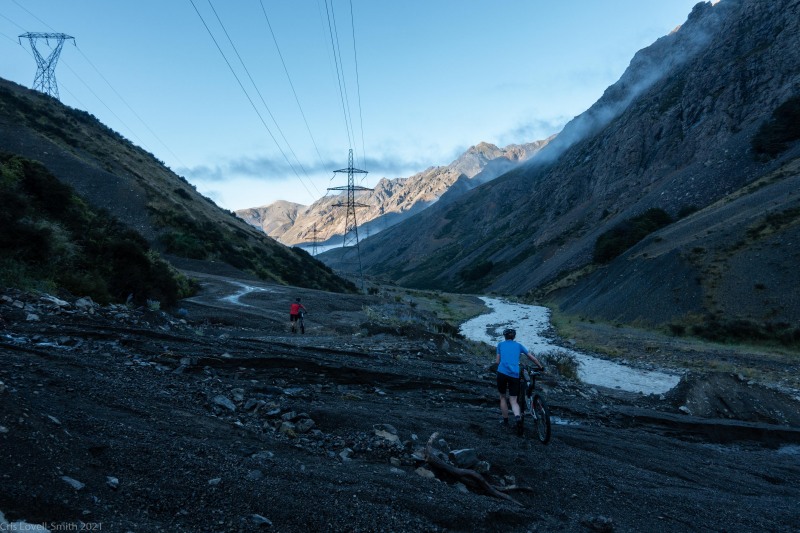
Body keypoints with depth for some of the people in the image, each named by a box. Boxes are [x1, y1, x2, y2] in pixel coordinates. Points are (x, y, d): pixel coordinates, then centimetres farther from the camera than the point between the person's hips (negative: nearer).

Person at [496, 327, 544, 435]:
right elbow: (533, 358, 22)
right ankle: (518, 417, -23)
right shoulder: (518, 345, 20)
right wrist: (540, 367, 36)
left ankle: (505, 421, 23)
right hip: (515, 375, 1)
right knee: (513, 400, 5)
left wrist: (494, 363, 34)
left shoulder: (500, 344, 16)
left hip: (502, 373, -1)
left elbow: (498, 361, 12)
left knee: (502, 397, 19)